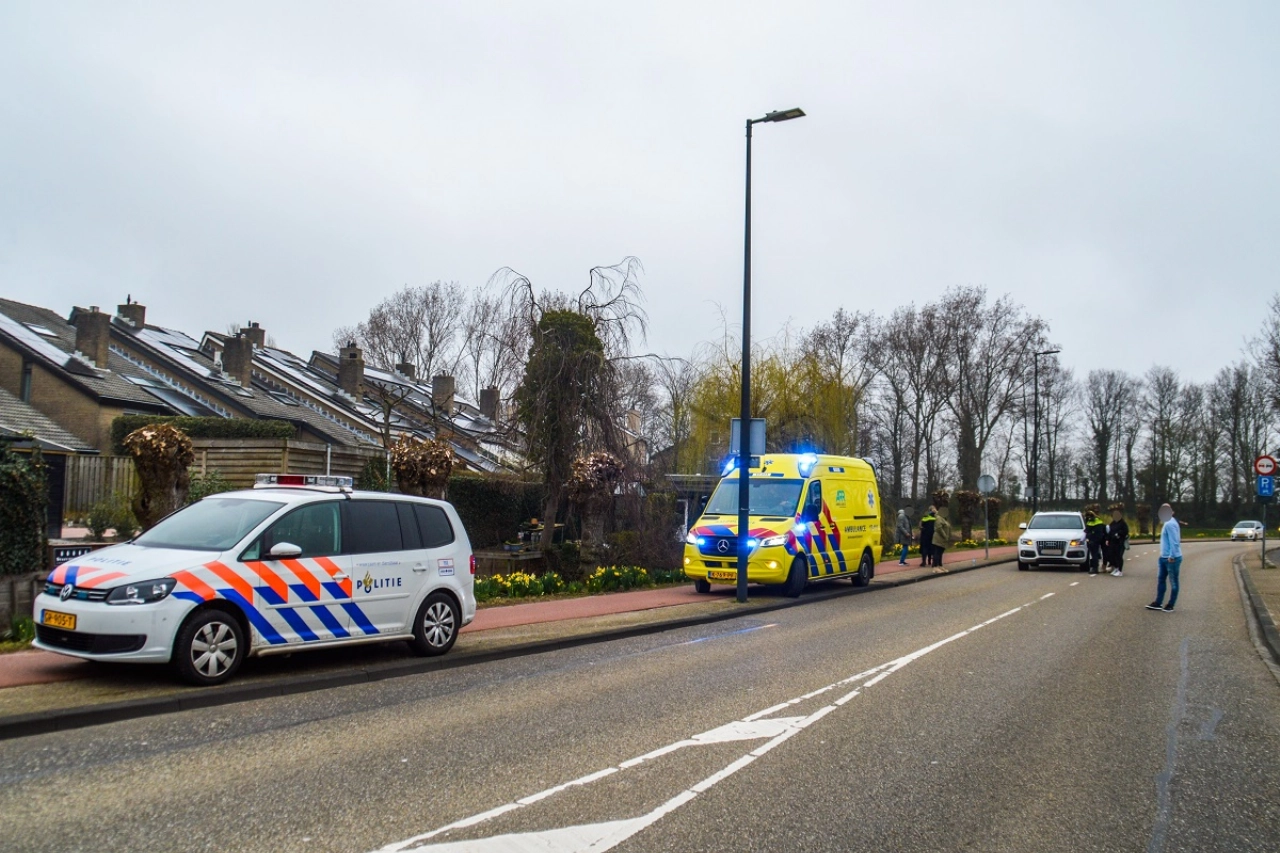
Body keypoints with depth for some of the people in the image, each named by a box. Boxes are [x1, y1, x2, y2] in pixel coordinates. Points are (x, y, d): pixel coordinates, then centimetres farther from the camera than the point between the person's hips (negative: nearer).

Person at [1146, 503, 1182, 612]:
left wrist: (1172, 556, -25)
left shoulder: (1170, 524, -20)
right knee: (1161, 580, 14)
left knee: (1173, 582, 3)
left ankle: (1170, 606, 11)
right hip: (1164, 557, 10)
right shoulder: (1168, 523, 12)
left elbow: (1174, 542, -25)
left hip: (1172, 558, -10)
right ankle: (1157, 603, 20)